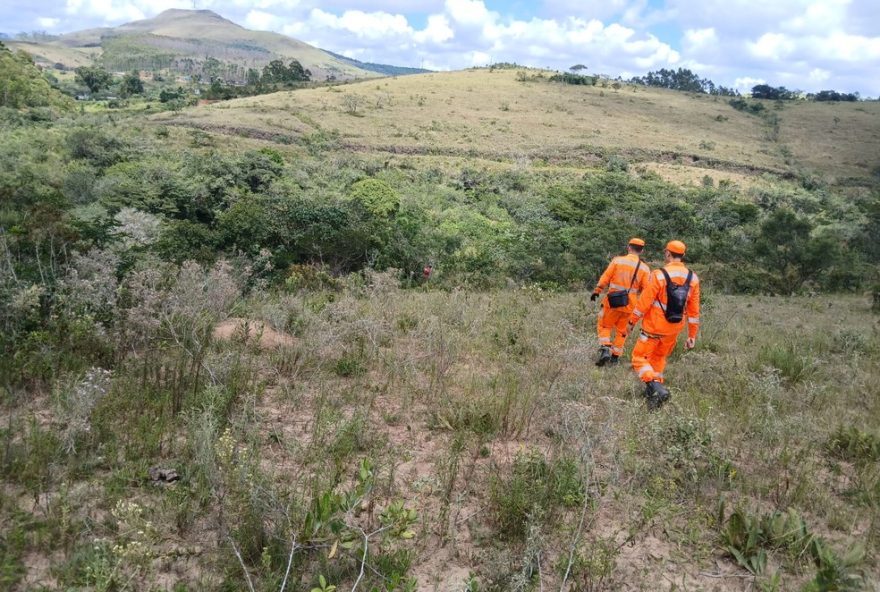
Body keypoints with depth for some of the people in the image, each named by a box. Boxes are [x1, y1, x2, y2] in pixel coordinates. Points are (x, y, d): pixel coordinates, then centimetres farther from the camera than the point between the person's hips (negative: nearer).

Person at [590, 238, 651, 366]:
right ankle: (615, 356, 21)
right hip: (630, 304, 2)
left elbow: (605, 278, -5)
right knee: (622, 330, 18)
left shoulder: (617, 260, -6)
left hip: (613, 301, -2)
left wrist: (596, 291, 5)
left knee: (604, 326, 14)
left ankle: (605, 350, -6)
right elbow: (646, 290, -3)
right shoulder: (644, 268, -2)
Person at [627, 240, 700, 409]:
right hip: (674, 329, 5)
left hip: (654, 327, -5)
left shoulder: (659, 275, -16)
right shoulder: (693, 278, 0)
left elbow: (644, 301, -13)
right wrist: (692, 335, 10)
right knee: (659, 357, 24)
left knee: (639, 358, 4)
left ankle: (657, 388, -16)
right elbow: (694, 310, 3)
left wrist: (632, 321, 1)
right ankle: (653, 391, 28)